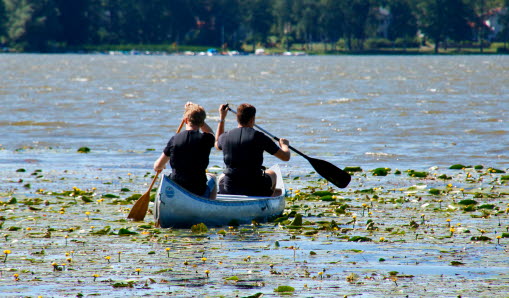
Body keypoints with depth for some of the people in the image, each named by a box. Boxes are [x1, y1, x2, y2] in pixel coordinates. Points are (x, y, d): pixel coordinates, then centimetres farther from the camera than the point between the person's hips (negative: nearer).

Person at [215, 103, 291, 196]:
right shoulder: (258, 137, -12)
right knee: (272, 174, 32)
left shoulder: (226, 136, -2)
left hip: (228, 190, 2)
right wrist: (284, 145, 20)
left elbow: (217, 144, 27)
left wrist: (222, 118, 33)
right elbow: (286, 157, -4)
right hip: (254, 190, -2)